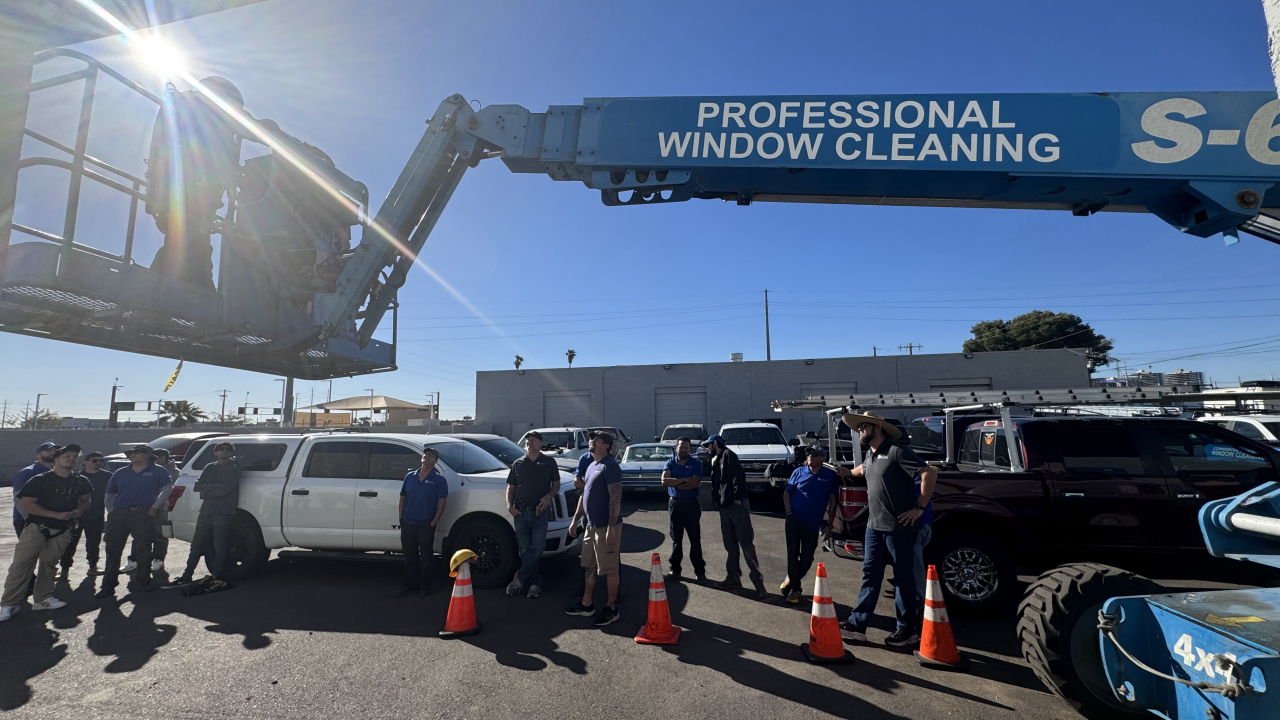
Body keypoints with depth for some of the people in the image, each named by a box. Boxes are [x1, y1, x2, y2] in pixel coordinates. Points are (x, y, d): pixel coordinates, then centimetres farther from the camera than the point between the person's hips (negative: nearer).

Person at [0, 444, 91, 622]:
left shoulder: (80, 482, 6)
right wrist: (56, 514, -19)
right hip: (37, 527, -3)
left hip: (63, 530, 4)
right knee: (21, 564, -6)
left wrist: (80, 510, -5)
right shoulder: (40, 480, -8)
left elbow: (86, 500, 18)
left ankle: (43, 598, 20)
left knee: (49, 564, 10)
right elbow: (27, 505, -11)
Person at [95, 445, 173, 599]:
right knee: (112, 550, 4)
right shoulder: (120, 473, 17)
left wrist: (155, 507, -1)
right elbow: (108, 495, 22)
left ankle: (143, 582, 8)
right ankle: (108, 586, 12)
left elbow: (167, 488, 8)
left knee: (143, 549, -2)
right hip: (118, 514, 4)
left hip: (143, 514, -4)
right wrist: (111, 511, 7)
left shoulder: (156, 471, 7)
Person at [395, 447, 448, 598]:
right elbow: (402, 498, 12)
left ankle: (425, 587, 18)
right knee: (409, 557, 14)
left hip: (426, 525, -4)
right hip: (407, 524, 4)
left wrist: (433, 523, -12)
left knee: (426, 558, 6)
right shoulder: (410, 477, 7)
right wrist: (401, 518, 5)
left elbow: (442, 503, -8)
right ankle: (408, 585, 27)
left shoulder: (439, 480, -6)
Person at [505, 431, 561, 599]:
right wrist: (509, 505, -5)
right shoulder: (518, 463, 9)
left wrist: (548, 496, -14)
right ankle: (535, 582, 15)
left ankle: (519, 579, 2)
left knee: (537, 548, -8)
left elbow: (556, 484, 6)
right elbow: (511, 487, 11)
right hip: (521, 512, 2)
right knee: (524, 550, 4)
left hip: (540, 512, -2)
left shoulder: (549, 462, 3)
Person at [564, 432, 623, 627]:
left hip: (605, 527, -10)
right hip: (590, 525, 10)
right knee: (589, 567, 18)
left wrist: (611, 527, -25)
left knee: (610, 569, 2)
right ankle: (587, 604, 30)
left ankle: (611, 608, 14)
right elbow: (584, 495, 21)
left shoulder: (610, 466, -16)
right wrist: (575, 520, 19)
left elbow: (615, 498, -21)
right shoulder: (591, 466, 14)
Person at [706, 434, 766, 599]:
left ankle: (758, 581, -5)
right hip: (724, 507, 9)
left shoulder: (728, 455, -5)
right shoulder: (716, 460, 21)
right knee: (730, 544, 12)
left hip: (737, 505, -9)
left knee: (746, 543, -8)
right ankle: (733, 577, 20)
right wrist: (717, 501, 13)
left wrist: (737, 498, -19)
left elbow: (739, 476, -17)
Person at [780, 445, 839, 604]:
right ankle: (796, 589, 14)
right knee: (792, 554, -1)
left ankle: (791, 580, 31)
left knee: (807, 558, 7)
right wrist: (789, 513, -5)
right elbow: (787, 493, 6)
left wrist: (828, 524, -1)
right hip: (794, 520, 0)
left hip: (813, 523, 0)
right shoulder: (799, 472, 1)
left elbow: (832, 501, 2)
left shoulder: (830, 475, -2)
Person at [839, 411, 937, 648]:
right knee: (870, 575, 10)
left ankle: (907, 629, 18)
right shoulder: (869, 455, 11)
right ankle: (857, 624, 14)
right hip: (874, 526, 8)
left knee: (903, 578, 5)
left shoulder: (897, 452, -16)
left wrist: (919, 508, -19)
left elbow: (929, 473, -22)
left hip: (899, 527, -8)